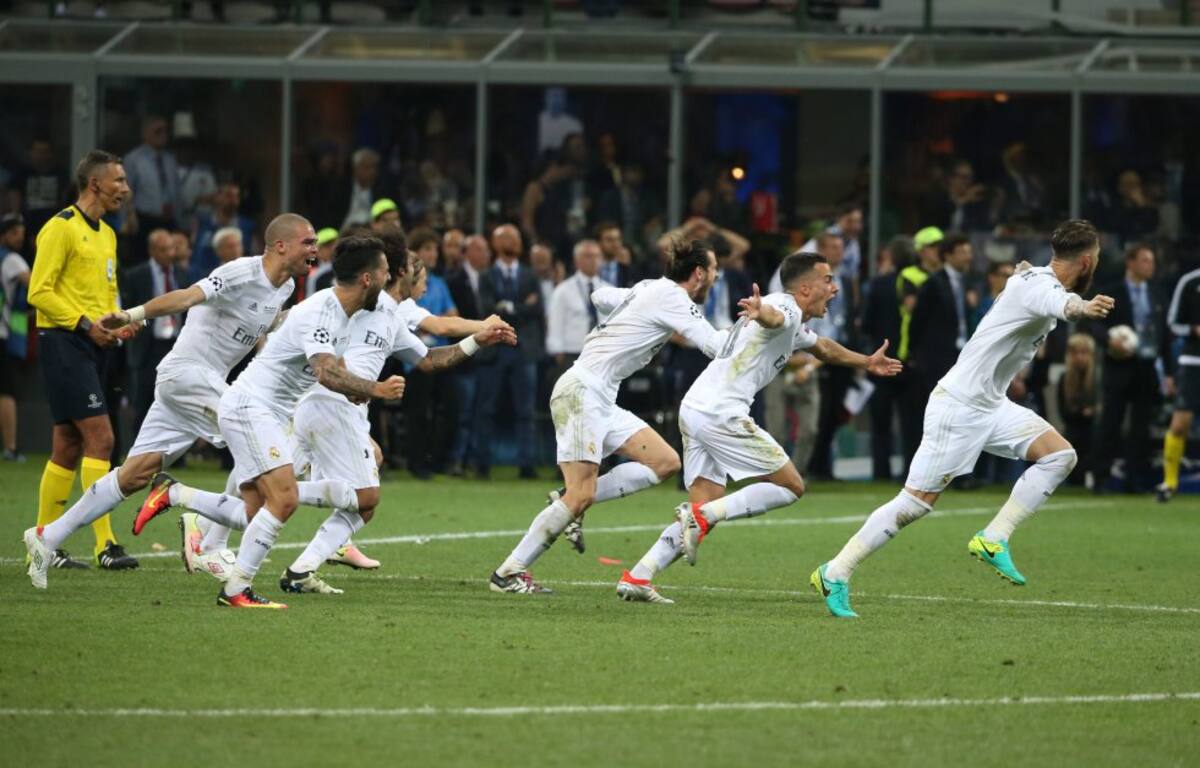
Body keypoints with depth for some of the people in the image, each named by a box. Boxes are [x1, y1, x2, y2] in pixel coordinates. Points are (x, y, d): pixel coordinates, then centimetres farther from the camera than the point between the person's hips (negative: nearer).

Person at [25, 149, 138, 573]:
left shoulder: (106, 234, 19)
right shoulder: (61, 228, -9)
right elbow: (39, 292, -13)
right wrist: (85, 323, -19)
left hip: (94, 347, 9)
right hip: (63, 343, -9)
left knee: (68, 448, 9)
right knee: (100, 437, -16)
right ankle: (104, 545, -17)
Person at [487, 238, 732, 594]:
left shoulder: (650, 290, 15)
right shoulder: (672, 297, -12)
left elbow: (600, 297, 29)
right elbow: (717, 346, -18)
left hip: (601, 398, 10)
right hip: (582, 390, -10)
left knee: (666, 462, 2)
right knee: (581, 495, -14)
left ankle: (570, 500, 2)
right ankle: (509, 572, -8)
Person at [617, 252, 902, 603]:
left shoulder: (795, 327, 26)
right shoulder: (786, 310, -6)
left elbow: (824, 348, 48)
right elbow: (773, 316, -33)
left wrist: (866, 362, 61)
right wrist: (760, 311, -56)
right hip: (722, 413, -10)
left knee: (708, 511, 7)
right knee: (791, 486, -2)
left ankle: (636, 578, -3)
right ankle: (701, 515, -13)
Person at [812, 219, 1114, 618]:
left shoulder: (1036, 279, 8)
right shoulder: (1040, 286, -21)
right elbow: (1061, 305, -48)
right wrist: (1082, 308, -68)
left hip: (991, 405, 10)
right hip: (958, 405, -10)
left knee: (1060, 455, -4)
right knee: (917, 501, -7)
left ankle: (993, 539, -3)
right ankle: (835, 574, 2)